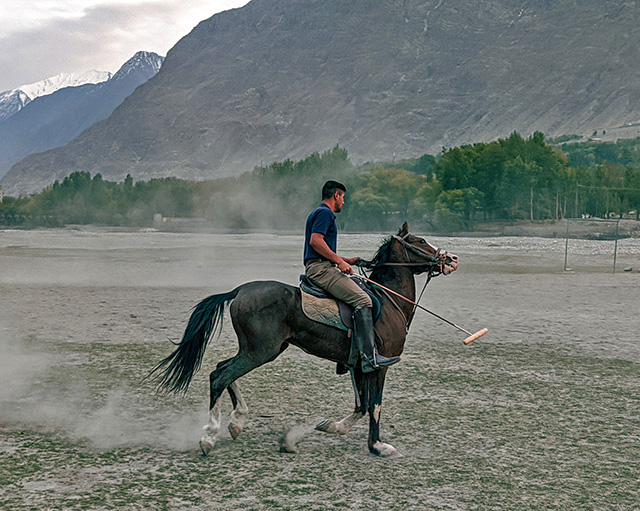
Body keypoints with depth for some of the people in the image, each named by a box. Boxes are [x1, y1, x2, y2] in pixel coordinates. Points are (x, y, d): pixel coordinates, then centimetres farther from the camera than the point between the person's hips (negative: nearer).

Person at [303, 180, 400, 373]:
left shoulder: (320, 213, 27)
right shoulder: (325, 213, -6)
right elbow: (315, 240, -21)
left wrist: (346, 260, 25)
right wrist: (339, 261, -17)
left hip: (319, 269, 11)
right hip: (321, 268, -11)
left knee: (360, 292, 19)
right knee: (362, 299, -21)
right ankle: (369, 357, -29)